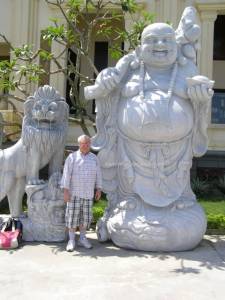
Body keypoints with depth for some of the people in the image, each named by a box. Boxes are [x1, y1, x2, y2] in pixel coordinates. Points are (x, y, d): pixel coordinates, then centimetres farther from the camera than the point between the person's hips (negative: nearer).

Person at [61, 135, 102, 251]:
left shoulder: (94, 158, 7)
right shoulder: (72, 157, -5)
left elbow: (98, 175, 11)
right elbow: (66, 175, -9)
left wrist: (98, 189, 6)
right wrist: (66, 191, -14)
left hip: (88, 194, 4)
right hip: (74, 193, -3)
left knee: (86, 217, 9)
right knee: (72, 216, 1)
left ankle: (82, 238, 23)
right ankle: (71, 240, 13)